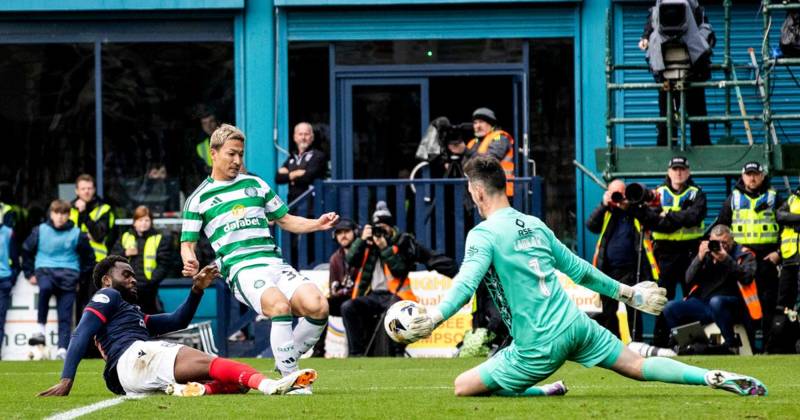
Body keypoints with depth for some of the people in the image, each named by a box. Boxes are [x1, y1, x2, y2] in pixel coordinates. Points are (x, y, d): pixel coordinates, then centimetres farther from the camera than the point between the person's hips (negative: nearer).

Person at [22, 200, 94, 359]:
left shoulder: (76, 234, 3)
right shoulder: (40, 231, 4)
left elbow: (88, 257, 15)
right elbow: (27, 251, 17)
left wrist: (82, 279, 12)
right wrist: (30, 273, 14)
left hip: (68, 275, 1)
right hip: (45, 270, -1)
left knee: (65, 315, -9)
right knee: (45, 287, -36)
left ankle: (63, 348, -12)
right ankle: (40, 329, -29)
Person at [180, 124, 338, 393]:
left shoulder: (255, 185, 22)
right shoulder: (199, 198, 12)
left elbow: (285, 220, 27)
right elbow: (187, 243, 11)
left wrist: (318, 224, 8)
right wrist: (190, 263, -13)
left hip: (274, 263, 4)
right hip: (241, 269, -4)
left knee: (317, 306, -23)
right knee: (279, 304, -36)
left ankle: (286, 360, 1)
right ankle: (290, 377, -28)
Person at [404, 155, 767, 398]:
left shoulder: (483, 234, -7)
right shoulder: (534, 224, 14)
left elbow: (466, 282, -25)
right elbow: (578, 268, 22)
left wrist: (435, 316, -36)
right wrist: (626, 293, 33)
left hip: (540, 345, -6)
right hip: (575, 325, 6)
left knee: (463, 387, 3)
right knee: (637, 366, 12)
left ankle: (544, 392, -3)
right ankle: (718, 379, -3)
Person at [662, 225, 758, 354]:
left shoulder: (743, 254, 3)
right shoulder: (707, 253, 13)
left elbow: (747, 277, -16)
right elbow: (689, 279, 4)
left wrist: (726, 260, -26)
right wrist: (700, 258, -11)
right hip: (703, 303, 4)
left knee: (716, 302, -39)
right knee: (671, 308, -15)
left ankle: (731, 345, -27)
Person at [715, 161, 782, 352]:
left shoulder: (773, 198, 9)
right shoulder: (733, 198, 12)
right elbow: (720, 227, 13)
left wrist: (779, 252, -4)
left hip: (767, 257, -1)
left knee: (769, 301, -3)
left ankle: (770, 345, -1)